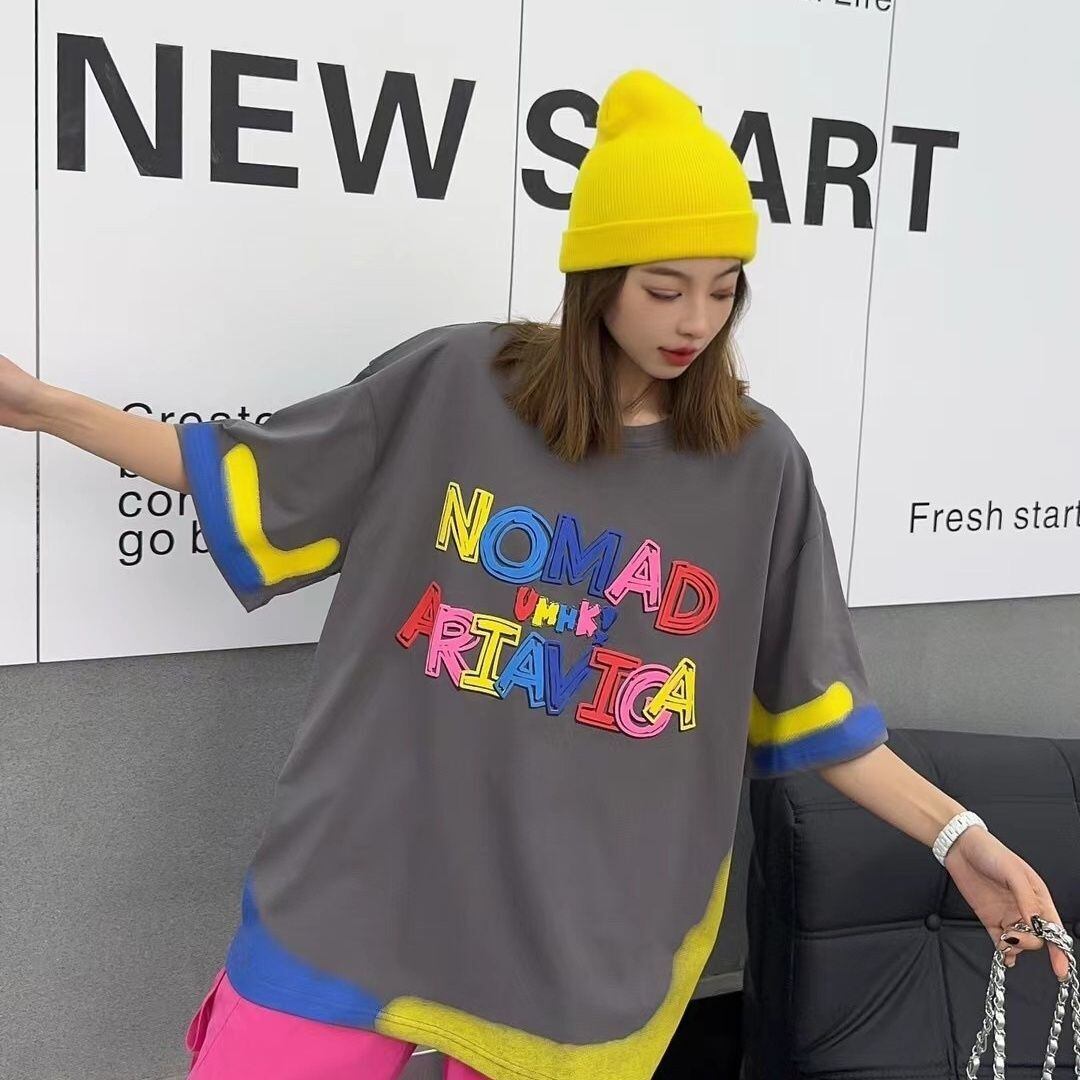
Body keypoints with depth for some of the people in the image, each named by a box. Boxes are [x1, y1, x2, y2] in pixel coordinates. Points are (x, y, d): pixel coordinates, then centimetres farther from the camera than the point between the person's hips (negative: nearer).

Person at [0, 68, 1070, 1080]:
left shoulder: (757, 463, -3)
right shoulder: (451, 379, -6)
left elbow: (810, 714, 2)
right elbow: (250, 480, 5)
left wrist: (957, 835, -4)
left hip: (584, 939, 1)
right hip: (359, 894, 0)